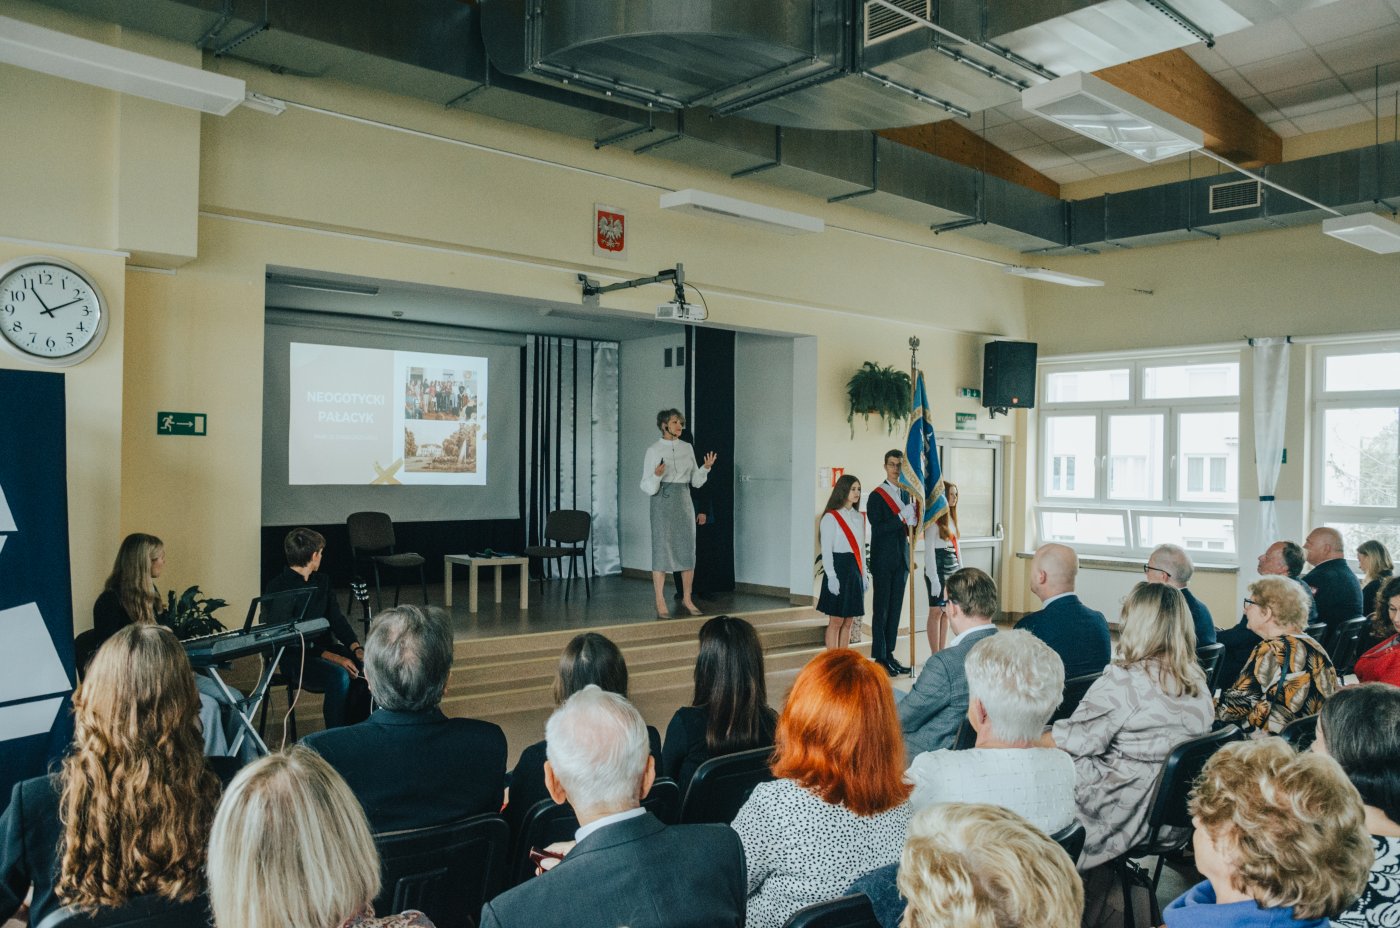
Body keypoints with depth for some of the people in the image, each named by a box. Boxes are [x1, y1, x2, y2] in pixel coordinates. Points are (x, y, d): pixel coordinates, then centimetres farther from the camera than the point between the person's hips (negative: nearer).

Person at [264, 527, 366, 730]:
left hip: (326, 646, 7)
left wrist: (357, 648, -12)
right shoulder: (277, 588, -12)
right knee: (339, 676, -34)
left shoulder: (321, 582, 12)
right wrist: (331, 657, -26)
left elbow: (337, 619, 8)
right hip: (294, 656, -7)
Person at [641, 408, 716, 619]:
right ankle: (660, 602, 0)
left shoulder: (687, 448, 9)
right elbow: (647, 487, -7)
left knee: (688, 549, 5)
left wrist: (706, 468, -5)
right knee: (662, 548, -5)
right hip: (663, 501, -4)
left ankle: (687, 599, 16)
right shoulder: (654, 451, -4)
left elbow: (696, 481, 11)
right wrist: (657, 475, -25)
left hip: (684, 501, 5)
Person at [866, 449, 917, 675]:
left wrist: (913, 520, -6)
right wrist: (902, 517, -22)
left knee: (895, 609, 10)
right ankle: (879, 658, 4)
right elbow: (878, 528, -16)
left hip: (901, 559, 6)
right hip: (883, 561, -6)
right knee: (881, 610, -1)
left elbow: (907, 527, 15)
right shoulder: (876, 496, -8)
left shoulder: (906, 494, 12)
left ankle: (889, 654, 17)